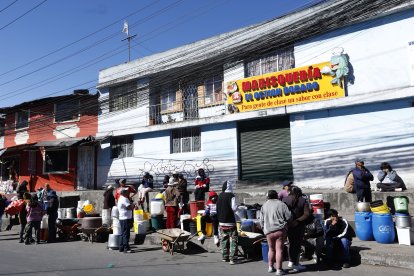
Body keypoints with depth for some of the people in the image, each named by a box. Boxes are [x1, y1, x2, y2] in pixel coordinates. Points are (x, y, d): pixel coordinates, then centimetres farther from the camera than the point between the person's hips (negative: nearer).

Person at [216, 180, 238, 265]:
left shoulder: (220, 196, 6)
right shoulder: (231, 196, -13)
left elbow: (218, 208, 12)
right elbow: (234, 208, -18)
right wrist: (236, 205, 4)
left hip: (221, 221, 6)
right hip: (230, 221, -6)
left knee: (223, 239, 14)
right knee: (233, 240, 0)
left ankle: (225, 257, 21)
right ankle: (232, 258, -5)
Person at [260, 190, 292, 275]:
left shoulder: (264, 206, 6)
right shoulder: (281, 204, -3)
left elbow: (261, 220, 9)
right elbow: (289, 216, -4)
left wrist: (264, 229, 21)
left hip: (268, 231, 3)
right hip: (280, 230, -3)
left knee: (271, 249, 17)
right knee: (279, 249, 1)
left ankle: (270, 267, 27)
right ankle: (279, 270, 2)